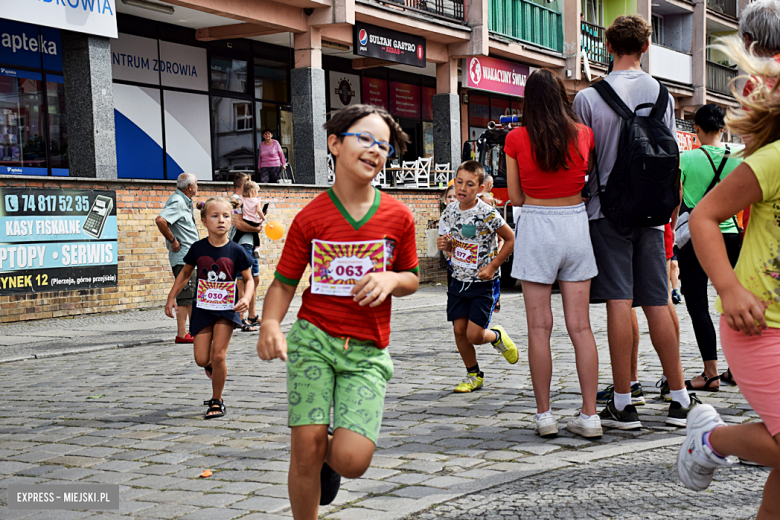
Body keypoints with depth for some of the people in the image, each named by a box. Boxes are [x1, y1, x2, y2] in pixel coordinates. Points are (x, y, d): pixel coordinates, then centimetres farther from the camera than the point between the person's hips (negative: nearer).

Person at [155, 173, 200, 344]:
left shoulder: (184, 202, 18)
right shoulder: (177, 202, -14)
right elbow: (160, 220, -29)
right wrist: (172, 240, -21)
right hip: (182, 257, -10)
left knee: (193, 295, 14)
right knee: (186, 296, -9)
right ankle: (181, 335, -7)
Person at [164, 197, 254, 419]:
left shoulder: (235, 251, -8)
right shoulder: (198, 248, -4)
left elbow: (248, 279, 1)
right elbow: (185, 272, 11)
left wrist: (246, 298, -18)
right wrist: (172, 297, 8)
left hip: (227, 309, -2)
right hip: (202, 308, 2)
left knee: (218, 356, -9)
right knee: (201, 359, -1)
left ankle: (216, 401, 9)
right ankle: (211, 366, 37)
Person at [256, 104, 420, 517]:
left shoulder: (398, 218, 1)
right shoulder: (310, 218, -2)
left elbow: (412, 278, 14)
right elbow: (284, 283, 3)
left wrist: (391, 279, -9)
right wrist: (269, 324, -17)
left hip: (367, 352, 1)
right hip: (313, 338, -1)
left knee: (352, 461, -12)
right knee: (306, 448, -9)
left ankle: (330, 454, 26)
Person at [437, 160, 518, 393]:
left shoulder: (488, 214, -17)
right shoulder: (450, 211, 0)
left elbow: (511, 239, -8)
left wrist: (492, 266, -12)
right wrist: (443, 245, -9)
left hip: (484, 282, -5)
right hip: (459, 280, 5)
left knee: (474, 335, -9)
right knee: (459, 329, 4)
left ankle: (497, 336, 26)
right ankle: (473, 375, 23)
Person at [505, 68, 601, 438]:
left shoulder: (516, 139, -5)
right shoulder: (583, 135, 1)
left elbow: (515, 197, 0)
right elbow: (589, 178, 13)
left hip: (535, 227, -2)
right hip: (575, 225, 2)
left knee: (539, 327, 3)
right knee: (580, 325, 4)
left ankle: (544, 414, 7)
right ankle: (589, 415, 6)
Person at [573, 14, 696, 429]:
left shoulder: (587, 98, -6)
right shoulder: (662, 95, 6)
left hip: (606, 209, -3)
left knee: (619, 303, -4)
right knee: (657, 304, 7)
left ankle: (623, 405, -1)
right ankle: (680, 400, 12)